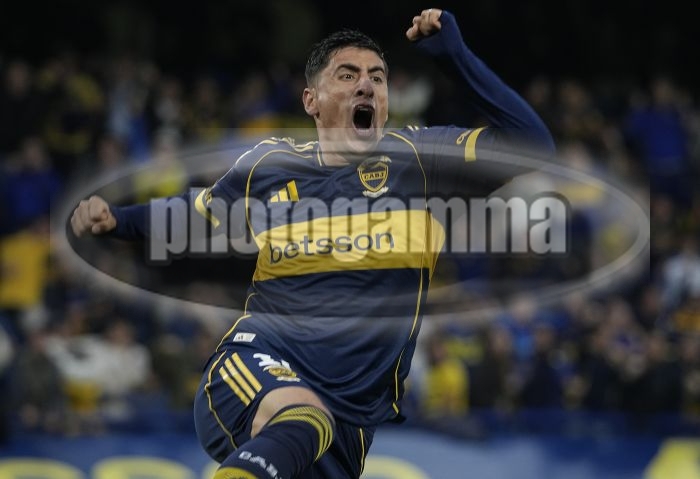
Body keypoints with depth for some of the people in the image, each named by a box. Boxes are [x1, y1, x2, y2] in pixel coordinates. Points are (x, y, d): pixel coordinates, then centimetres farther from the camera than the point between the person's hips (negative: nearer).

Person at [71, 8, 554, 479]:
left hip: (352, 411, 2)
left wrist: (456, 57, -6)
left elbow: (534, 146, -2)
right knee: (300, 421, -38)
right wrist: (114, 220, 12)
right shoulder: (269, 166, 10)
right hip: (257, 368, -2)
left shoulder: (415, 156, 6)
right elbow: (195, 215, 29)